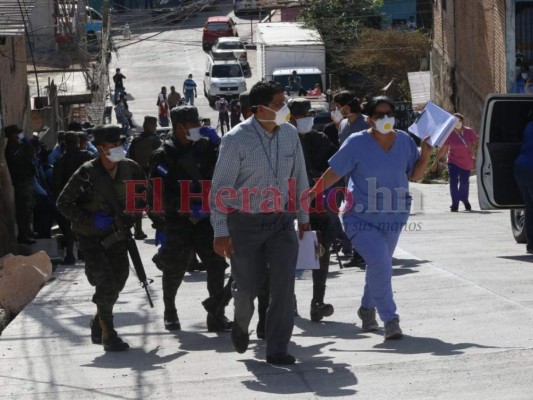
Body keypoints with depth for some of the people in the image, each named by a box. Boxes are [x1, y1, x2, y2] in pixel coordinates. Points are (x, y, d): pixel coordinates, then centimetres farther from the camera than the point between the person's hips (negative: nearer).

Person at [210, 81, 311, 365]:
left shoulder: (290, 134, 1)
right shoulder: (237, 139, -14)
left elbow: (299, 178, 13)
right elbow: (220, 187, -11)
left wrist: (303, 217, 16)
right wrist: (221, 232, -14)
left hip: (281, 220, 3)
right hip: (245, 222, -3)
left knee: (284, 285, -7)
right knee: (247, 285, 6)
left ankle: (277, 350, 1)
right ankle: (241, 324, 41)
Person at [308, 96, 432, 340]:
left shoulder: (404, 141, 2)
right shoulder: (357, 143, -11)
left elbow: (414, 175, 11)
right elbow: (334, 172, -4)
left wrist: (425, 154, -4)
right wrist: (314, 192, -5)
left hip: (393, 217, 5)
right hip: (361, 217, -5)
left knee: (379, 266, 15)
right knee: (380, 263, -20)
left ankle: (368, 308, 40)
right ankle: (390, 319, -12)